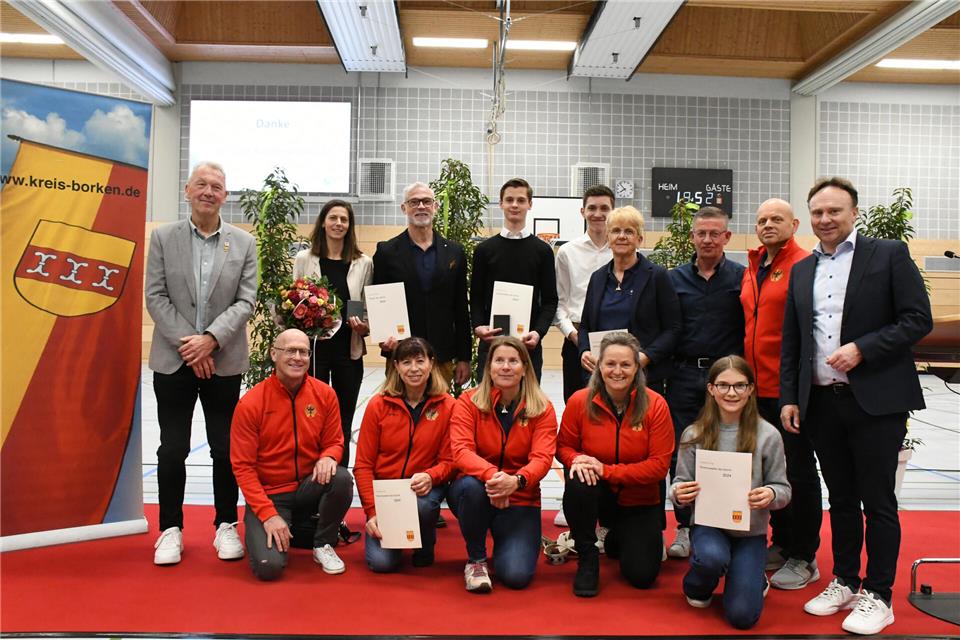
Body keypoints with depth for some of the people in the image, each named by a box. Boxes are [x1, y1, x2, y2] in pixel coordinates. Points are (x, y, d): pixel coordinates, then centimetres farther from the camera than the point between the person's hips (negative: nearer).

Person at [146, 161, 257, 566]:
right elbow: (155, 297, -2)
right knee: (172, 449, 6)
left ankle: (226, 526, 20)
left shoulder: (244, 243, 4)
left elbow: (245, 301, -2)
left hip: (224, 361, 0)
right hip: (173, 360, 0)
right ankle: (171, 529, 20)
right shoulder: (163, 237, 4)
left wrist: (210, 340, -15)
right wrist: (188, 345, -11)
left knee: (226, 448, 6)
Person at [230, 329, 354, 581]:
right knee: (269, 567, -22)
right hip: (269, 494, -2)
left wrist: (327, 457, -23)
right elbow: (242, 466, -10)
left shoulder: (325, 394, -5)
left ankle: (323, 545, -2)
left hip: (309, 486, 2)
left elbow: (334, 442, 3)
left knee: (342, 478, -30)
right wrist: (268, 514, -18)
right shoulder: (250, 403, -13)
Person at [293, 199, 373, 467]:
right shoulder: (304, 259, 4)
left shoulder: (364, 263, 5)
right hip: (313, 346, -1)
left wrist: (365, 326, -8)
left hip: (349, 349, 1)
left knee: (343, 420, 8)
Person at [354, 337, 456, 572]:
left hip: (424, 488, 0)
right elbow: (363, 465, -3)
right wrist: (372, 511, -13)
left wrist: (430, 476, -25)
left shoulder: (448, 407, -5)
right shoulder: (378, 405, -4)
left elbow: (449, 460, -2)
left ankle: (426, 545, 1)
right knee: (382, 562, -17)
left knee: (423, 505, -36)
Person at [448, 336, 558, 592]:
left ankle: (505, 542, 20)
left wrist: (516, 481, -39)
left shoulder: (542, 409, -6)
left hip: (520, 500, 0)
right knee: (471, 485, -37)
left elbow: (542, 458, -17)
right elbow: (461, 450, -19)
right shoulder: (468, 402, -7)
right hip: (474, 494, 0)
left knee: (516, 576, -18)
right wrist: (491, 474, -40)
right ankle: (476, 559, -9)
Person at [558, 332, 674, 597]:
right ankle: (587, 558, -9)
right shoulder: (579, 401, -13)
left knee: (642, 576, -8)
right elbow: (564, 446, 0)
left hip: (639, 501, 1)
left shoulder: (655, 405, -15)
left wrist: (607, 470, -24)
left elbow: (659, 465, -16)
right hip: (597, 495, 0)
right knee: (578, 484, -36)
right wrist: (577, 460, -26)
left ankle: (617, 538, 31)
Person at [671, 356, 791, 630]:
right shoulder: (694, 434, -6)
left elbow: (783, 489, -2)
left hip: (751, 530, 0)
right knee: (712, 557, -35)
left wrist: (772, 495, -25)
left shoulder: (768, 435, -9)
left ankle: (752, 577, 26)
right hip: (708, 524, 0)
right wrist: (678, 494, -23)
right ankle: (697, 587, 4)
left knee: (742, 616, -12)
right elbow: (680, 485, 1)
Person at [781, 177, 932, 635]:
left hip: (875, 401, -4)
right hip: (821, 402, 5)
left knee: (878, 501, 4)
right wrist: (789, 397, 7)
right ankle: (844, 582, 28)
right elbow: (791, 342, 14)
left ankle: (877, 595, 17)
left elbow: (919, 319, -7)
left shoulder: (889, 255, -1)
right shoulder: (801, 271, 13)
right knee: (841, 499, 15)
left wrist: (862, 349, -17)